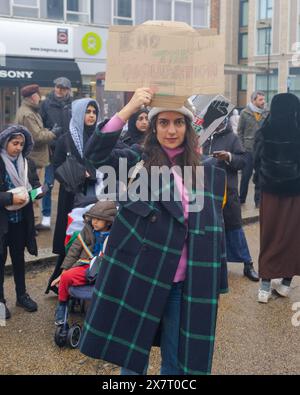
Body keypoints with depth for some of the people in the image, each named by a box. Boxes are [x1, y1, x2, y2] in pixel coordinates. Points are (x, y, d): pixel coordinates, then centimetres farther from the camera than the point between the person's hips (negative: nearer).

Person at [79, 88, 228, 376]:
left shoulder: (208, 172, 6)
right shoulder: (138, 160, 0)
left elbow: (216, 226, 8)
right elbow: (95, 153, -17)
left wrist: (217, 280, 6)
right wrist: (129, 108, -24)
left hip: (187, 282, 2)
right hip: (140, 275, -2)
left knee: (178, 362, 15)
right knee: (131, 357, 12)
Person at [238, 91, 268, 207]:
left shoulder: (266, 114, 3)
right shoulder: (245, 113, -1)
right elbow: (240, 131, 1)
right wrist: (242, 147, -3)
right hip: (248, 150, -1)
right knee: (246, 175, 6)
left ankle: (258, 200, 16)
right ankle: (241, 199, 19)